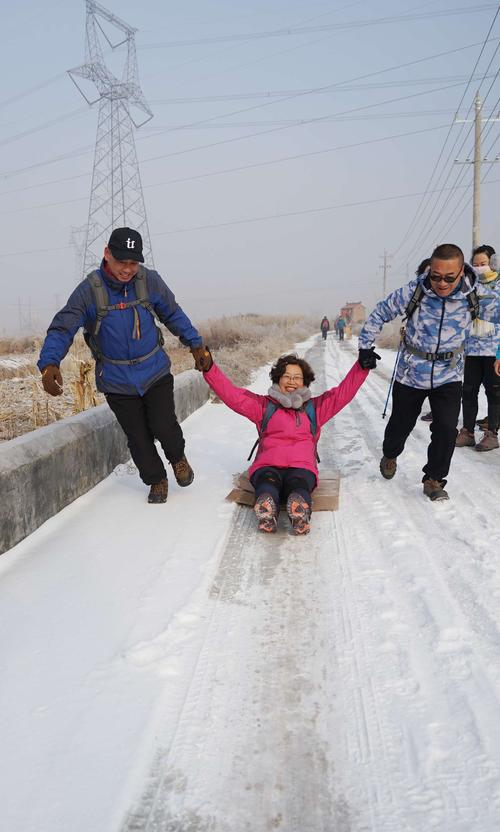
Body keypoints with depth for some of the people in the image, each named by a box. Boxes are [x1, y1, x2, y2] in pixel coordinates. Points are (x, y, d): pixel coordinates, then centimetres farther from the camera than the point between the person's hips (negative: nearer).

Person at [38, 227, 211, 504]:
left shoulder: (150, 281, -9)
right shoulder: (89, 289, -15)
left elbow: (173, 314, 7)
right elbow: (62, 329, -15)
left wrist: (195, 343, 9)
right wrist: (49, 363, -30)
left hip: (155, 371, 1)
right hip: (117, 382, 0)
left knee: (164, 427, -7)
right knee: (138, 437, 7)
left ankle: (178, 457, 29)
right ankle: (157, 480, 33)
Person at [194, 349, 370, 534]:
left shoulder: (314, 408, 32)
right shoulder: (264, 406, 28)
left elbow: (344, 392, 27)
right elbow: (232, 394, 19)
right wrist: (208, 367, 10)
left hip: (302, 466, 0)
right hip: (267, 466, 0)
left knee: (298, 484, -38)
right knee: (268, 482, -39)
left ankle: (299, 513, -68)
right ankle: (266, 511, -68)